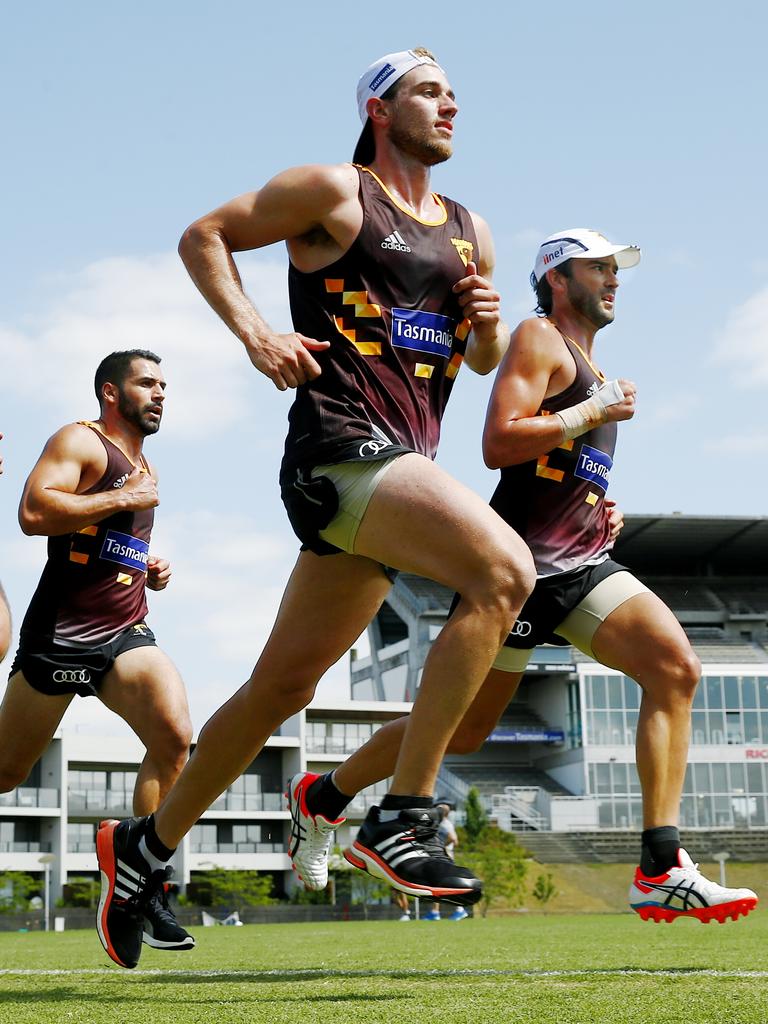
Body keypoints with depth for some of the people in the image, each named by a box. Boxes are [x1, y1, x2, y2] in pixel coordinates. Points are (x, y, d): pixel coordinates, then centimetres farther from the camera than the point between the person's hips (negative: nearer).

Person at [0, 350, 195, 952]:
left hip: (126, 634, 6)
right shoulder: (82, 442, -4)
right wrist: (125, 498, -16)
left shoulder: (142, 466, 21)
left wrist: (149, 568, 14)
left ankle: (144, 892, -18)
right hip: (61, 635, -6)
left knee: (174, 735, -21)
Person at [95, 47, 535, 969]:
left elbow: (484, 361, 30)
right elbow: (203, 237, 6)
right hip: (339, 446, -7)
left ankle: (145, 848, 24)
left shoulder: (469, 231, 21)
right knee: (504, 571, -27)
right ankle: (402, 818, -24)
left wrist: (486, 322, 7)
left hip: (401, 468, 7)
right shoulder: (333, 192, 2)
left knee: (283, 685, 10)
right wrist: (254, 332, -8)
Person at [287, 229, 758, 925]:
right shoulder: (540, 339, -4)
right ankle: (324, 797, 26)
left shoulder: (592, 371, 24)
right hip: (521, 562, -8)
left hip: (582, 563, 8)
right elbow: (498, 444, -18)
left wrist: (601, 513, 16)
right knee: (462, 730, 1)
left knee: (675, 668, -16)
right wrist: (593, 412, -13)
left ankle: (663, 874, -18)